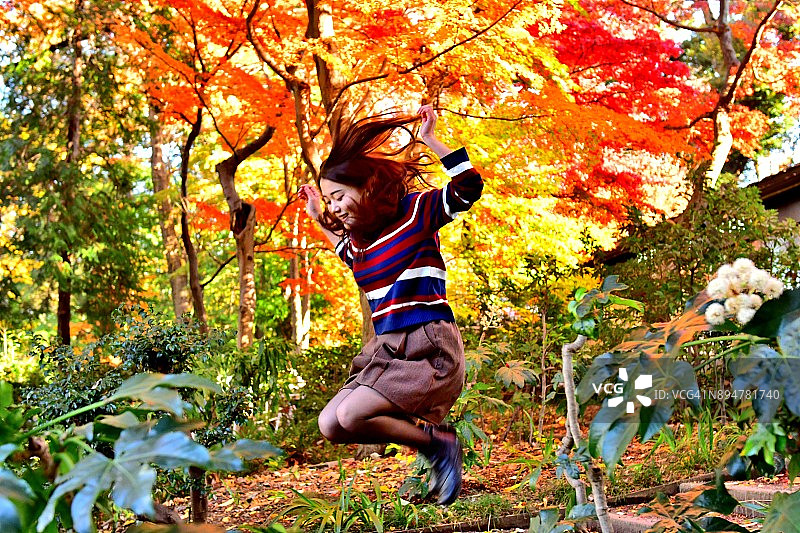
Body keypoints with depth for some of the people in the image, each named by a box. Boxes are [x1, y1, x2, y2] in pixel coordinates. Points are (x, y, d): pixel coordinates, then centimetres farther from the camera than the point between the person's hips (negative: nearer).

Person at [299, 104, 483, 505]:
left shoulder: (415, 210, -5)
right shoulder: (357, 239, 14)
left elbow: (469, 187, -17)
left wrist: (430, 139, -16)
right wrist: (318, 220, 30)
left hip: (428, 347, -8)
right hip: (386, 349, 8)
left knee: (350, 416, -21)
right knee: (329, 425, -1)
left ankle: (438, 442, -1)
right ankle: (433, 443, 7)